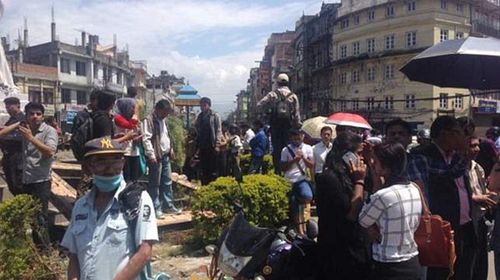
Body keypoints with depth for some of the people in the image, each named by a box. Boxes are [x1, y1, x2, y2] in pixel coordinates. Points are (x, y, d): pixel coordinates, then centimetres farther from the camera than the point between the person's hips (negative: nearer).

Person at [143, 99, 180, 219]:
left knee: (167, 182, 14)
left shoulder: (163, 120, 15)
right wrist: (151, 155, -22)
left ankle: (169, 205, 23)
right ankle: (156, 208, 8)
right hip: (156, 157, -8)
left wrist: (171, 149, 17)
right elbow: (146, 139, -19)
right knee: (155, 184, 0)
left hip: (165, 155, 9)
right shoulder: (149, 120, -13)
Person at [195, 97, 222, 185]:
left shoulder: (215, 115, -1)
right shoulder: (199, 117, 14)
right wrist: (197, 146, 11)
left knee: (213, 168, -1)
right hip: (202, 147, 5)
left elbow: (218, 130, -7)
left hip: (212, 146, -5)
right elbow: (198, 132, 15)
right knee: (204, 169, 10)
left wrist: (217, 144, -16)